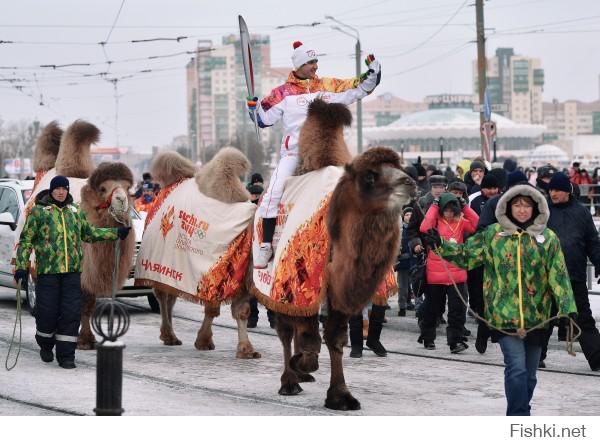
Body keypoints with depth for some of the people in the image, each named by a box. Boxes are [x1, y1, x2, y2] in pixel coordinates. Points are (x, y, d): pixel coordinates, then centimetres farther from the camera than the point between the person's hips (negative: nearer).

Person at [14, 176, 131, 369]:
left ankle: (66, 355, 4)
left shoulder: (75, 211, 15)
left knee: (71, 313, -3)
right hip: (47, 270, -3)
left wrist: (116, 233, 25)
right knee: (47, 312, -2)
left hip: (72, 271, 3)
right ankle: (46, 345, 26)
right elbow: (26, 240, 1)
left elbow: (89, 234, 28)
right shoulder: (38, 211, 2)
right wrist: (21, 266, -7)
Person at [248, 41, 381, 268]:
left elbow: (359, 88, 10)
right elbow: (264, 119, 0)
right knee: (272, 195, -16)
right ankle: (266, 247, -7)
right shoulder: (283, 92, 0)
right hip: (292, 153, -3)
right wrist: (254, 105, -17)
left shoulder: (328, 86, 7)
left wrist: (373, 71, -3)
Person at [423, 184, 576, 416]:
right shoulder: (493, 234, 4)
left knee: (529, 375, 12)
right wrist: (441, 245, -6)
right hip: (505, 316, -2)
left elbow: (559, 275, 0)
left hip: (536, 317, 2)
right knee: (516, 369, -16)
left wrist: (568, 309, -8)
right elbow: (466, 255, 8)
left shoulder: (548, 238, 4)